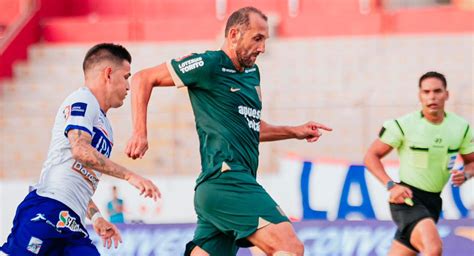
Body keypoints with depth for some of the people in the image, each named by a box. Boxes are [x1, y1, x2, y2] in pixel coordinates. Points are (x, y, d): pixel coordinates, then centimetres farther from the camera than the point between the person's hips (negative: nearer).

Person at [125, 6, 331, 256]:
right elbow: (143, 79, 0)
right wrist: (140, 133, -8)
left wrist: (293, 132, 26)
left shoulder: (252, 72, 22)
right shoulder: (209, 65, -4)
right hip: (226, 178, -9)